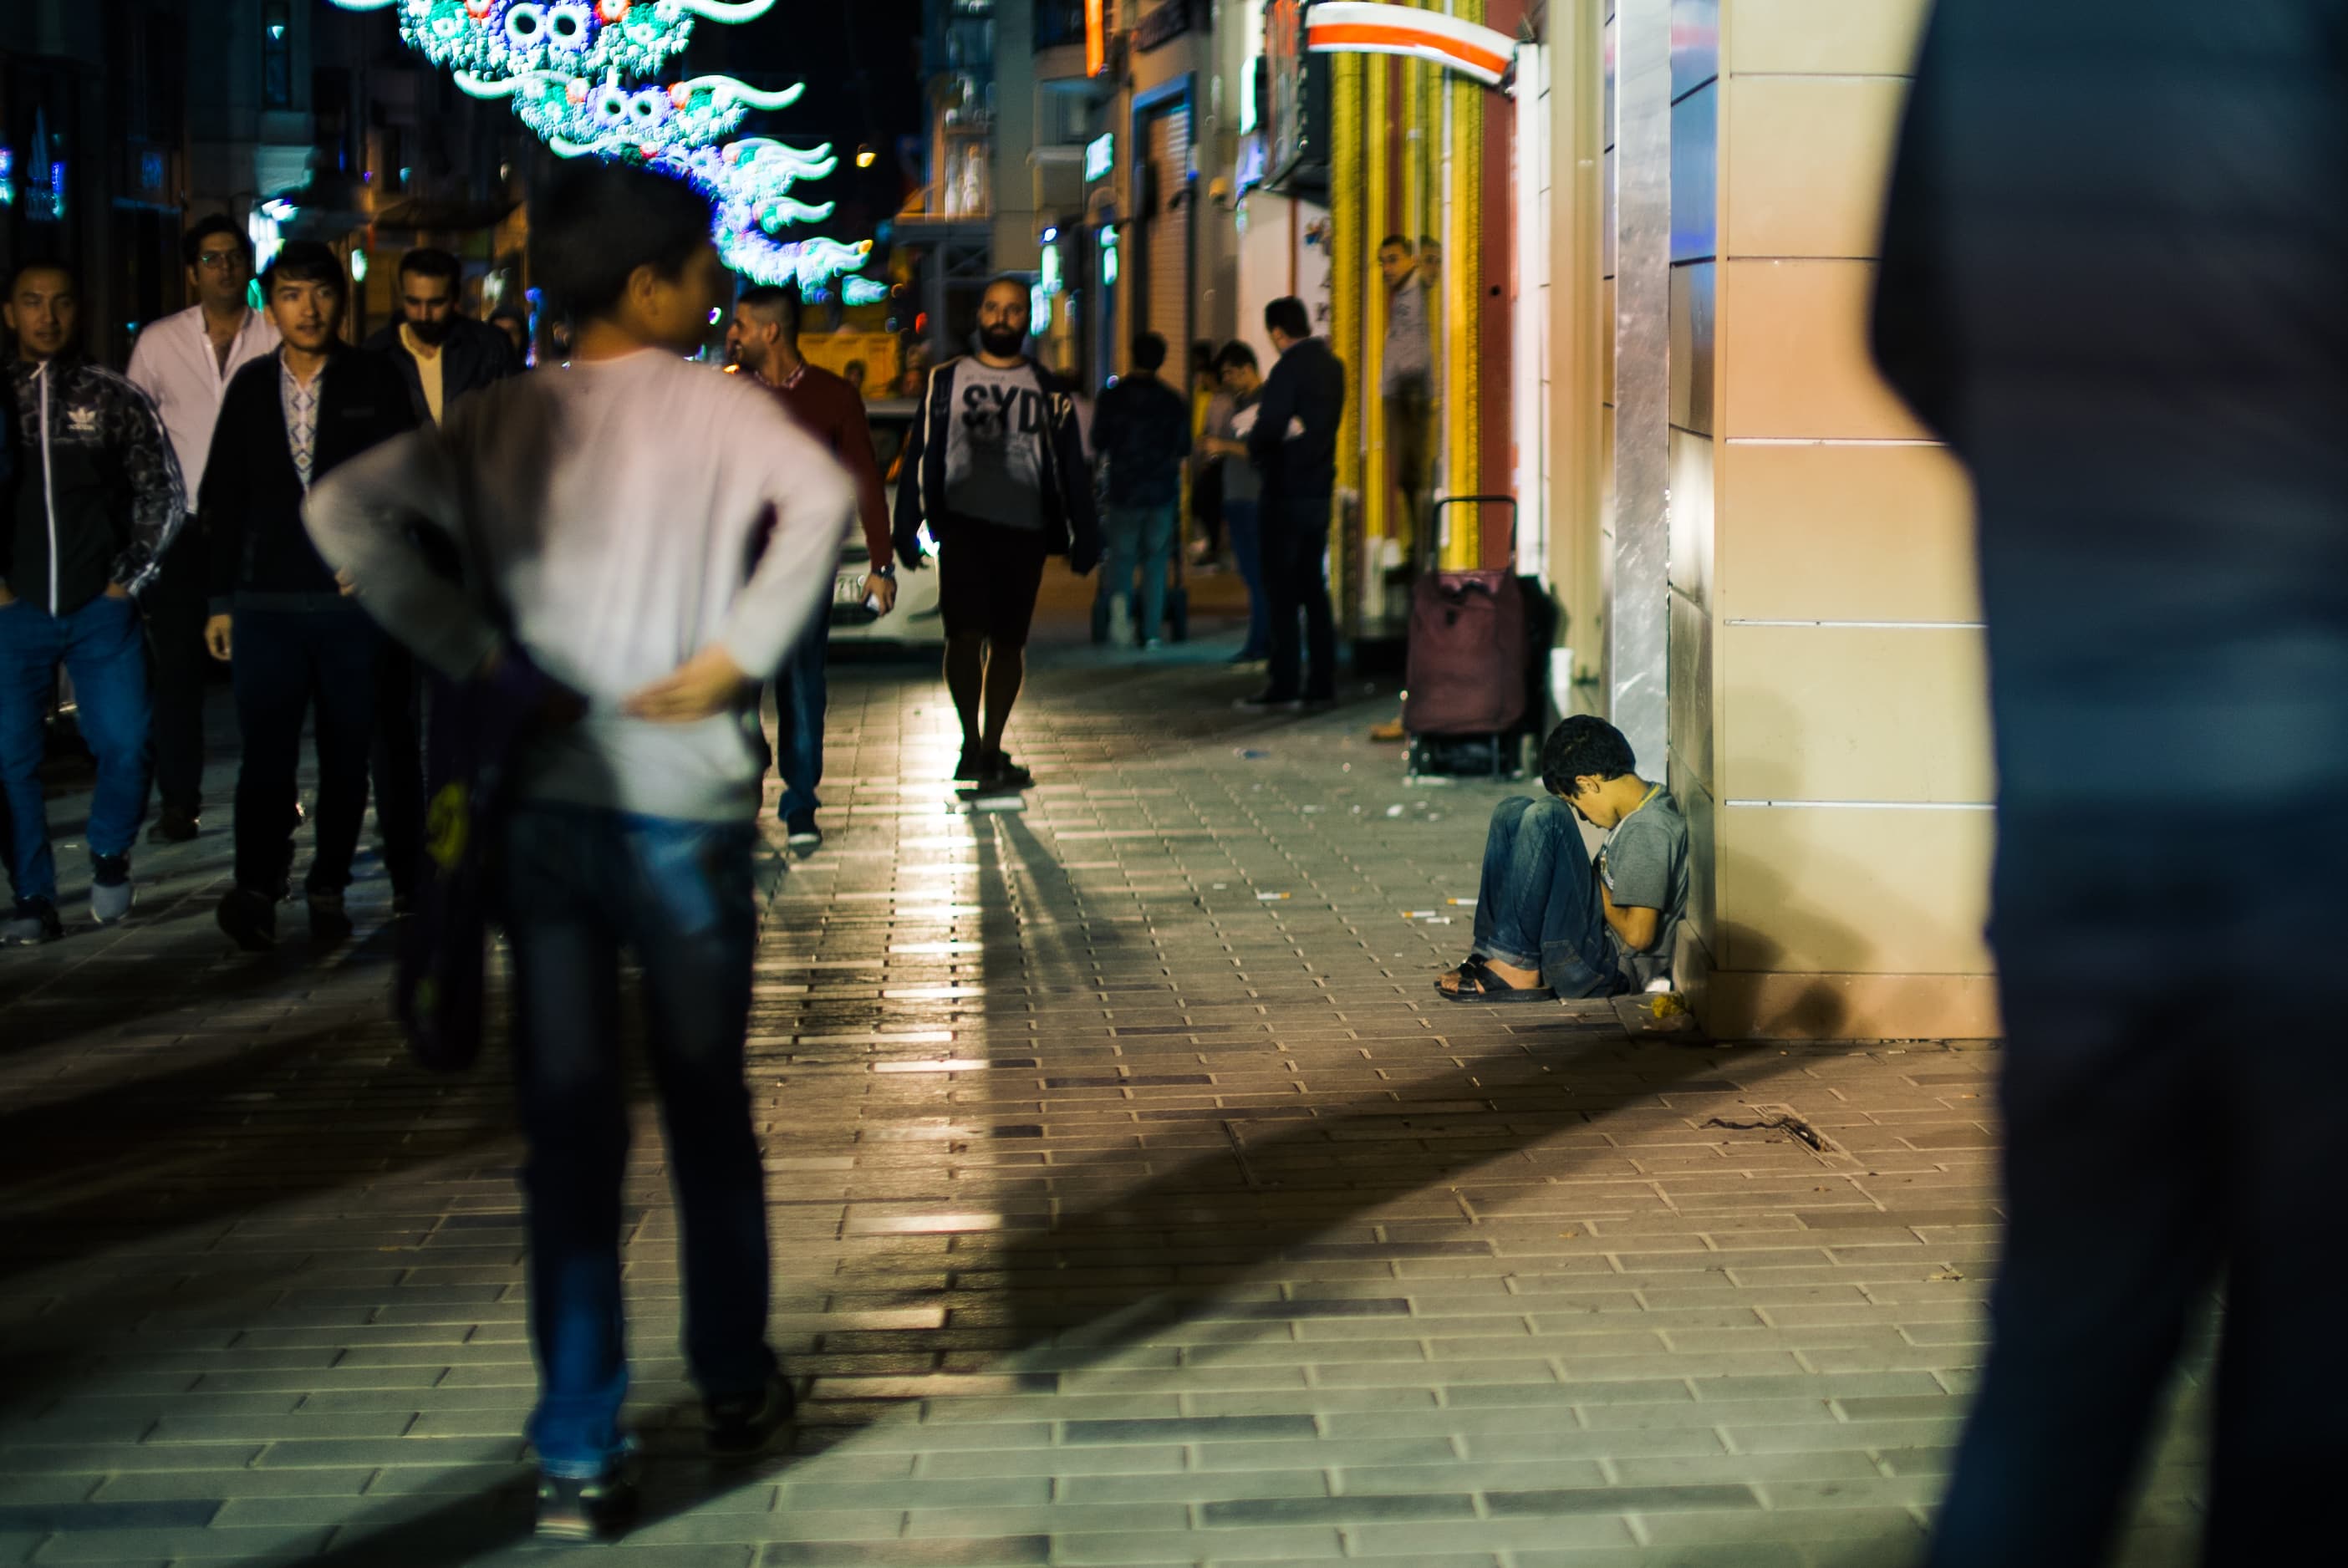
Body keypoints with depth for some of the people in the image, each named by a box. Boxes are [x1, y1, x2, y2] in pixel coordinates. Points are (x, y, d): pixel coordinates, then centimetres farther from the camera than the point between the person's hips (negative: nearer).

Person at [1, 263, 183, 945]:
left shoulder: (116, 397, 3)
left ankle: (108, 856, 18)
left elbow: (164, 497, 8)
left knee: (124, 745, -9)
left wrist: (131, 580, 3)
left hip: (101, 609, -1)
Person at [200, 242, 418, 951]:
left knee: (346, 752, 5)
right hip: (266, 600, 1)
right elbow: (225, 499, 13)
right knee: (266, 750, -10)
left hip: (353, 599, -1)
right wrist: (222, 599, 11)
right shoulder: (251, 387, 9)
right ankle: (258, 888, -10)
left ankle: (329, 888, 14)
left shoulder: (376, 381, 3)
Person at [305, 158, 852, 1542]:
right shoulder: (715, 406, -5)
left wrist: (469, 646, -4)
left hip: (544, 800, 3)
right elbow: (821, 498, -24)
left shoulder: (505, 420, 5)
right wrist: (740, 653, -16)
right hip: (683, 801, -2)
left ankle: (580, 1455, 4)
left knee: (568, 1123, 5)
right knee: (708, 1104, 15)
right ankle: (737, 1387, 31)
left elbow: (347, 511, -6)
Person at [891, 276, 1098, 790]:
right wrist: (906, 529, 2)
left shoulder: (1049, 391, 12)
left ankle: (991, 750, 13)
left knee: (1009, 642, 4)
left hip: (1026, 531, 2)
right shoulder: (945, 381, 8)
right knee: (966, 635, -12)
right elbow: (919, 456, 7)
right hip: (963, 525, -2)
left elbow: (1071, 468, 13)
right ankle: (971, 743, 0)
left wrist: (1084, 536, 8)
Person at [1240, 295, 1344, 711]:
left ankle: (1283, 685, -4)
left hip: (1286, 493, -8)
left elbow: (1268, 428, -21)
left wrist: (1255, 454, -1)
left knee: (1282, 591, -4)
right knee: (1314, 589, 12)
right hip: (1319, 488, 8)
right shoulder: (1332, 366, 10)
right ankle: (1322, 681, 13)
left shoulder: (1289, 369, -16)